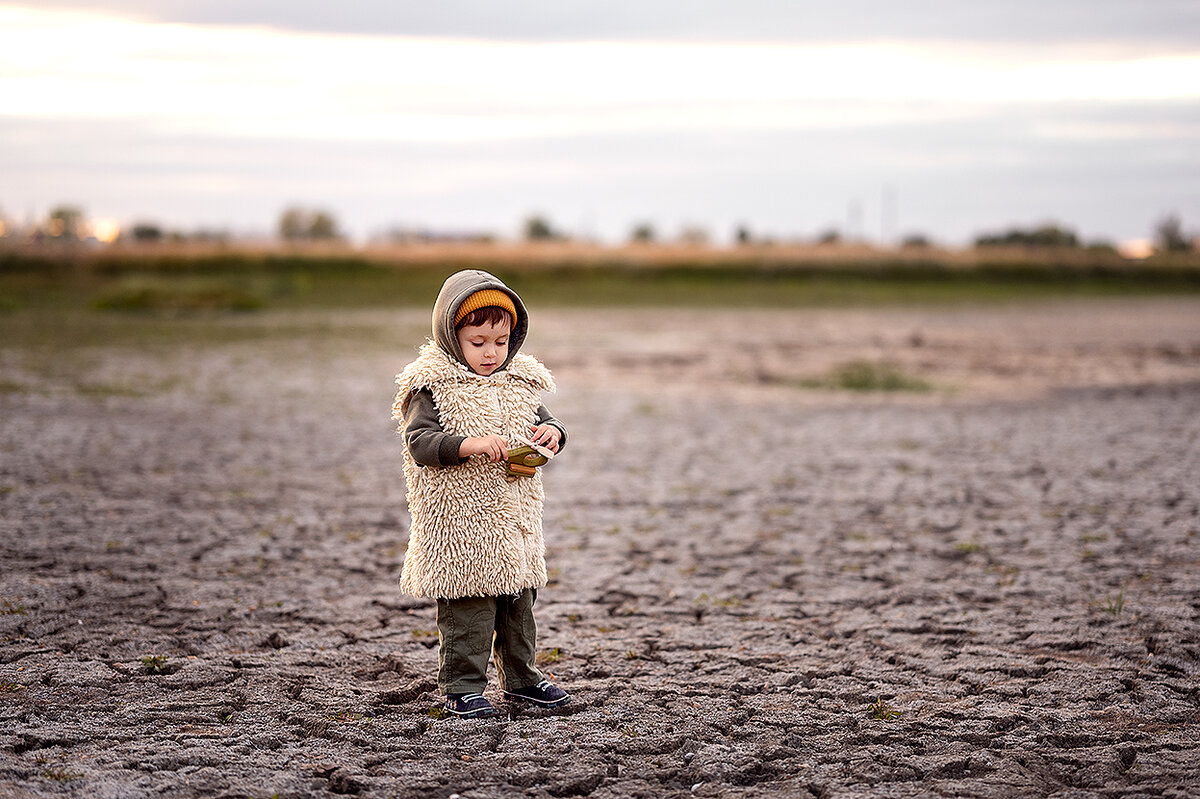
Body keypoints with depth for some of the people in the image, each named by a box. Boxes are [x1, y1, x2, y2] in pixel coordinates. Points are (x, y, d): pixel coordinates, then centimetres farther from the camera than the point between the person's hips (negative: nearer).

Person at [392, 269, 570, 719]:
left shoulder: (518, 383, 8)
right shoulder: (435, 387, -10)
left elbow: (542, 421, 15)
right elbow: (419, 443, -18)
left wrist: (551, 433, -10)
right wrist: (469, 445, -32)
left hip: (514, 521, 6)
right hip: (459, 522, -6)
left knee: (519, 604, 15)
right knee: (467, 608, -3)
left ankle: (520, 677, 30)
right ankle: (462, 686, 7)